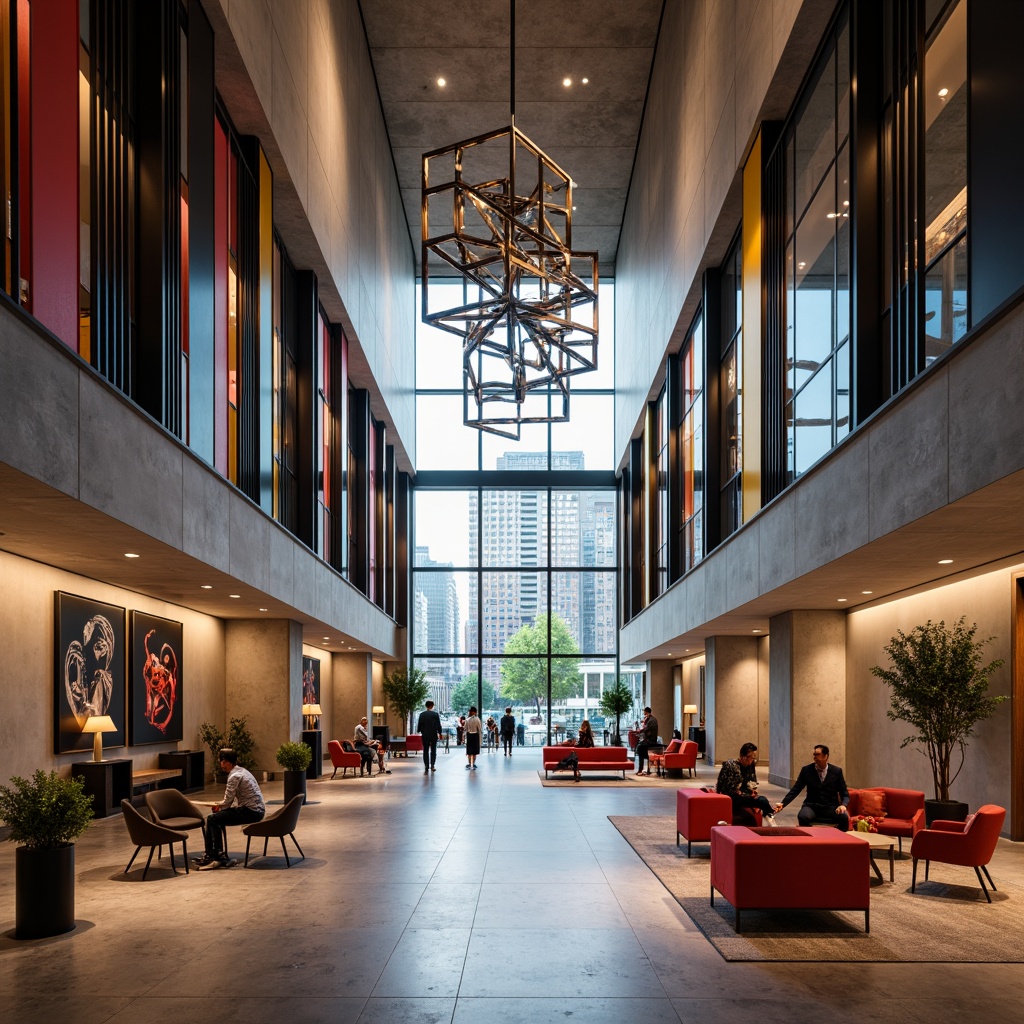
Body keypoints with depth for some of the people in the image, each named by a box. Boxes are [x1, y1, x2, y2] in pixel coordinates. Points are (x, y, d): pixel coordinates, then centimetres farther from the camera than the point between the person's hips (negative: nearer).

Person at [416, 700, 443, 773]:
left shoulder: (422, 714, -1)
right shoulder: (436, 714, -6)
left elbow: (419, 724, 2)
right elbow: (438, 725, -5)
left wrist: (419, 731, 17)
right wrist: (439, 733, 7)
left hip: (425, 735, 1)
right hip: (434, 734, -1)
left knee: (425, 751, 6)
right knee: (433, 750, 12)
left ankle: (426, 767, -2)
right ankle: (432, 766, 6)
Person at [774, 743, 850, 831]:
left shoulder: (836, 771, 4)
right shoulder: (806, 770, 4)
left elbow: (845, 794, 7)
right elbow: (795, 790, 5)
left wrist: (843, 805, -15)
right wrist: (783, 804, -9)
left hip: (831, 807, 0)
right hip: (812, 806, 0)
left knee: (844, 817, -32)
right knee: (802, 816, -35)